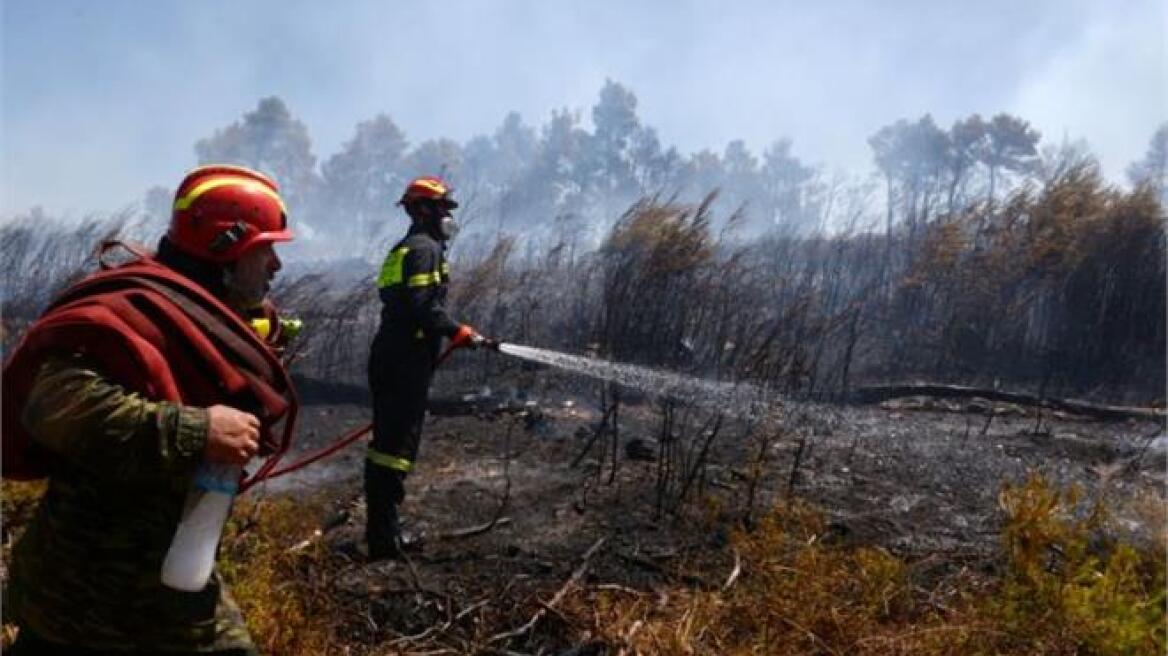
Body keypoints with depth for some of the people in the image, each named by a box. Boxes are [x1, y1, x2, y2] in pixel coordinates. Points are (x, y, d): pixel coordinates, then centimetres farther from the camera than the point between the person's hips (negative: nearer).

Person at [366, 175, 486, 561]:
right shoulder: (426, 247, -10)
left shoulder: (403, 249, 23)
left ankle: (381, 528, 24)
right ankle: (384, 539, -6)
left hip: (389, 356, 11)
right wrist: (459, 333, -17)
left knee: (386, 441, 14)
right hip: (407, 360, -11)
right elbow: (423, 306, -22)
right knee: (398, 444, -9)